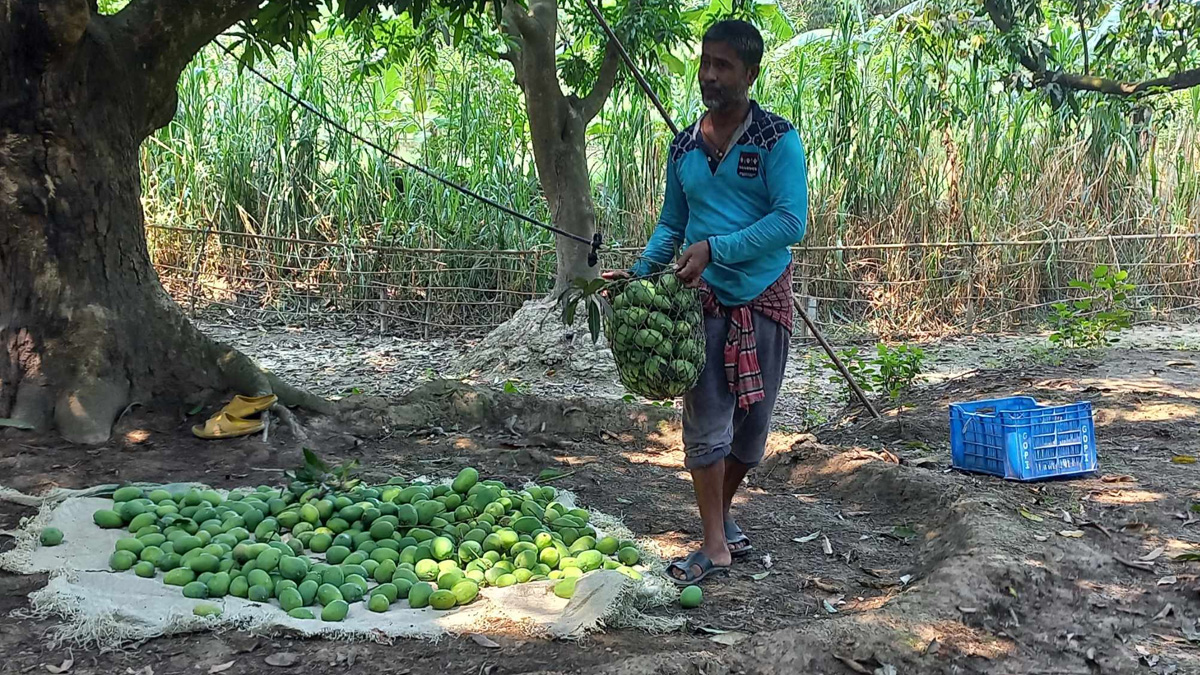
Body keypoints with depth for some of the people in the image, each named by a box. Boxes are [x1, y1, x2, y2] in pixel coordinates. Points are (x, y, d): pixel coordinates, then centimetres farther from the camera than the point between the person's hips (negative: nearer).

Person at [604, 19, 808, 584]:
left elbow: (791, 221, -17)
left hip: (764, 299, -2)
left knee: (752, 423, 9)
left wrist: (715, 248, -23)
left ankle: (721, 512, 32)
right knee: (706, 424, -4)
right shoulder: (684, 147, 6)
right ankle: (716, 543, 5)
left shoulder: (778, 140, -7)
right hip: (704, 301, 2)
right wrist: (639, 273, 0)